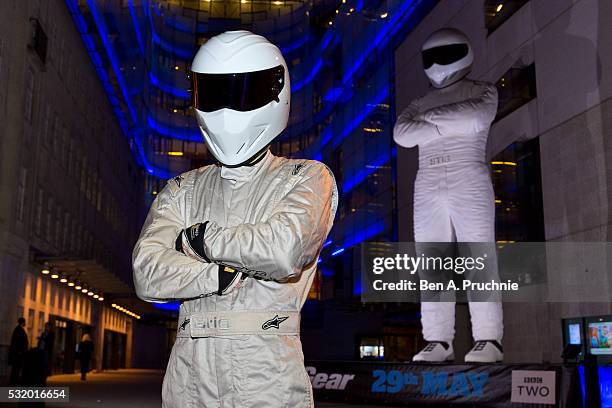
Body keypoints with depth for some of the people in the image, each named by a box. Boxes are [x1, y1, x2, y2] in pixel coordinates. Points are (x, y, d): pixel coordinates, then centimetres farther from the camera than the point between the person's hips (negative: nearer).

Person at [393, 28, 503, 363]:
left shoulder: (482, 92, 12)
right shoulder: (420, 103, 20)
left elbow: (478, 117, -11)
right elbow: (401, 135, 0)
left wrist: (432, 117, -1)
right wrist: (454, 125, -7)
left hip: (469, 181, -3)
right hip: (428, 187, 4)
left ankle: (488, 339, -9)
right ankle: (438, 341, -3)